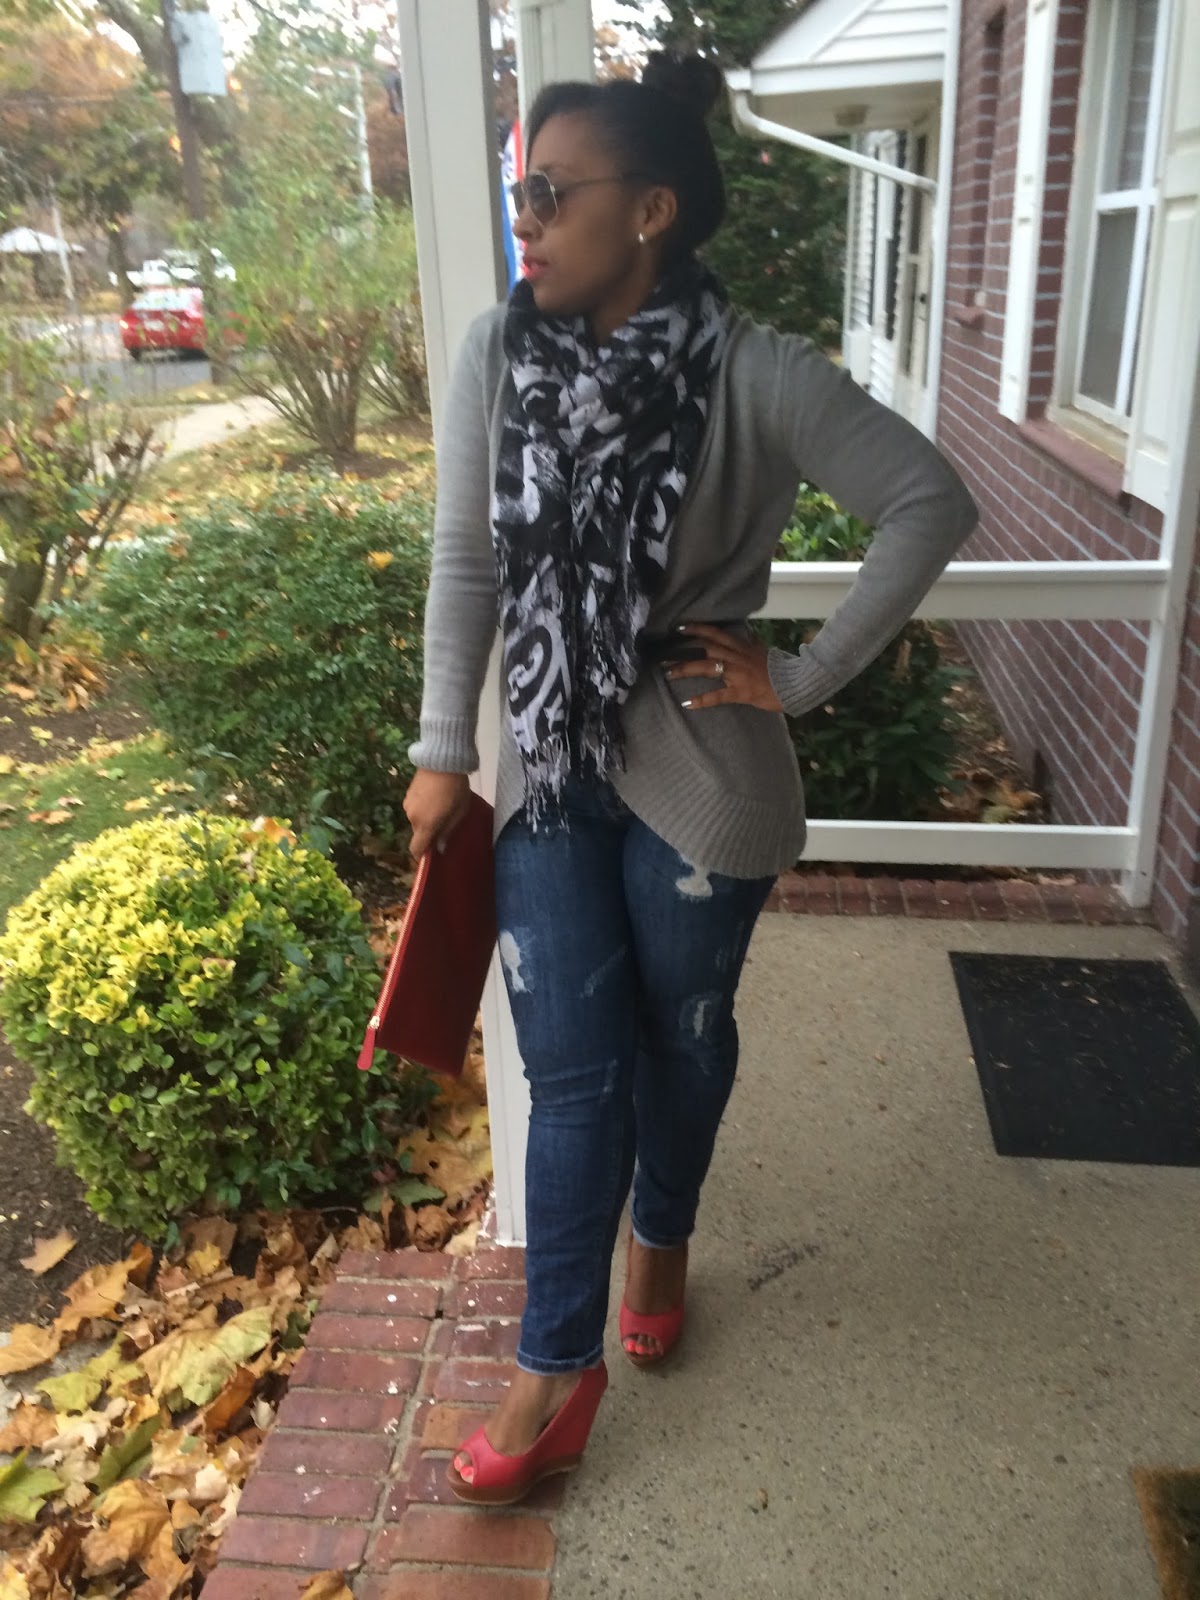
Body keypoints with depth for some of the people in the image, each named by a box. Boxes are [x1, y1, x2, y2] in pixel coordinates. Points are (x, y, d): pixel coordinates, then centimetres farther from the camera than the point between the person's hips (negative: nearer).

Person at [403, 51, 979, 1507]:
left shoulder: (755, 377, -14)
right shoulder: (497, 359, -4)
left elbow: (932, 503, -11)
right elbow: (464, 562, 1)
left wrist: (806, 676, -12)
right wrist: (442, 751, 2)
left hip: (698, 782, -2)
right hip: (551, 772, 2)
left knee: (682, 1035, 17)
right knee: (570, 1069, 8)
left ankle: (662, 1238, 48)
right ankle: (559, 1365, 24)